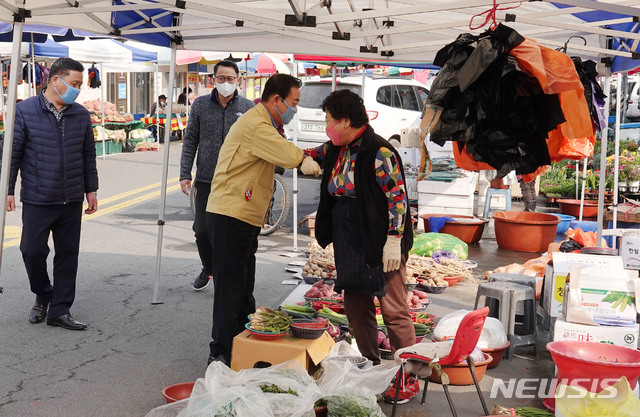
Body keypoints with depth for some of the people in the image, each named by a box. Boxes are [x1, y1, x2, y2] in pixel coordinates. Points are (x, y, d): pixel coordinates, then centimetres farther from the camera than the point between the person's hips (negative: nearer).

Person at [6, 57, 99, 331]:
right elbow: (13, 153, -2)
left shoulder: (81, 115, 6)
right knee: (32, 251, 0)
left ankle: (59, 310, 16)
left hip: (72, 201, 3)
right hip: (37, 200, -3)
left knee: (68, 254, 6)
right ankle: (43, 296, 27)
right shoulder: (25, 111, -4)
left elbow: (88, 156, 14)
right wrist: (8, 190, -5)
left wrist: (91, 189, 12)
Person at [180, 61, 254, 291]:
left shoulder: (248, 107, 2)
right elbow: (190, 142, 8)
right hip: (205, 180, 1)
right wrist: (184, 174, 1)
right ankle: (208, 268, 32)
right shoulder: (200, 105, 4)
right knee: (202, 231, 7)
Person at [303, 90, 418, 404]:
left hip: (380, 245, -9)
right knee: (356, 308, 13)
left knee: (394, 310, -3)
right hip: (350, 245, 9)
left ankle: (409, 379, 6)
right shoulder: (336, 150, 9)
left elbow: (398, 197, -17)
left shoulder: (379, 153, -15)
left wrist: (393, 240, -19)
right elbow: (311, 156, 29)